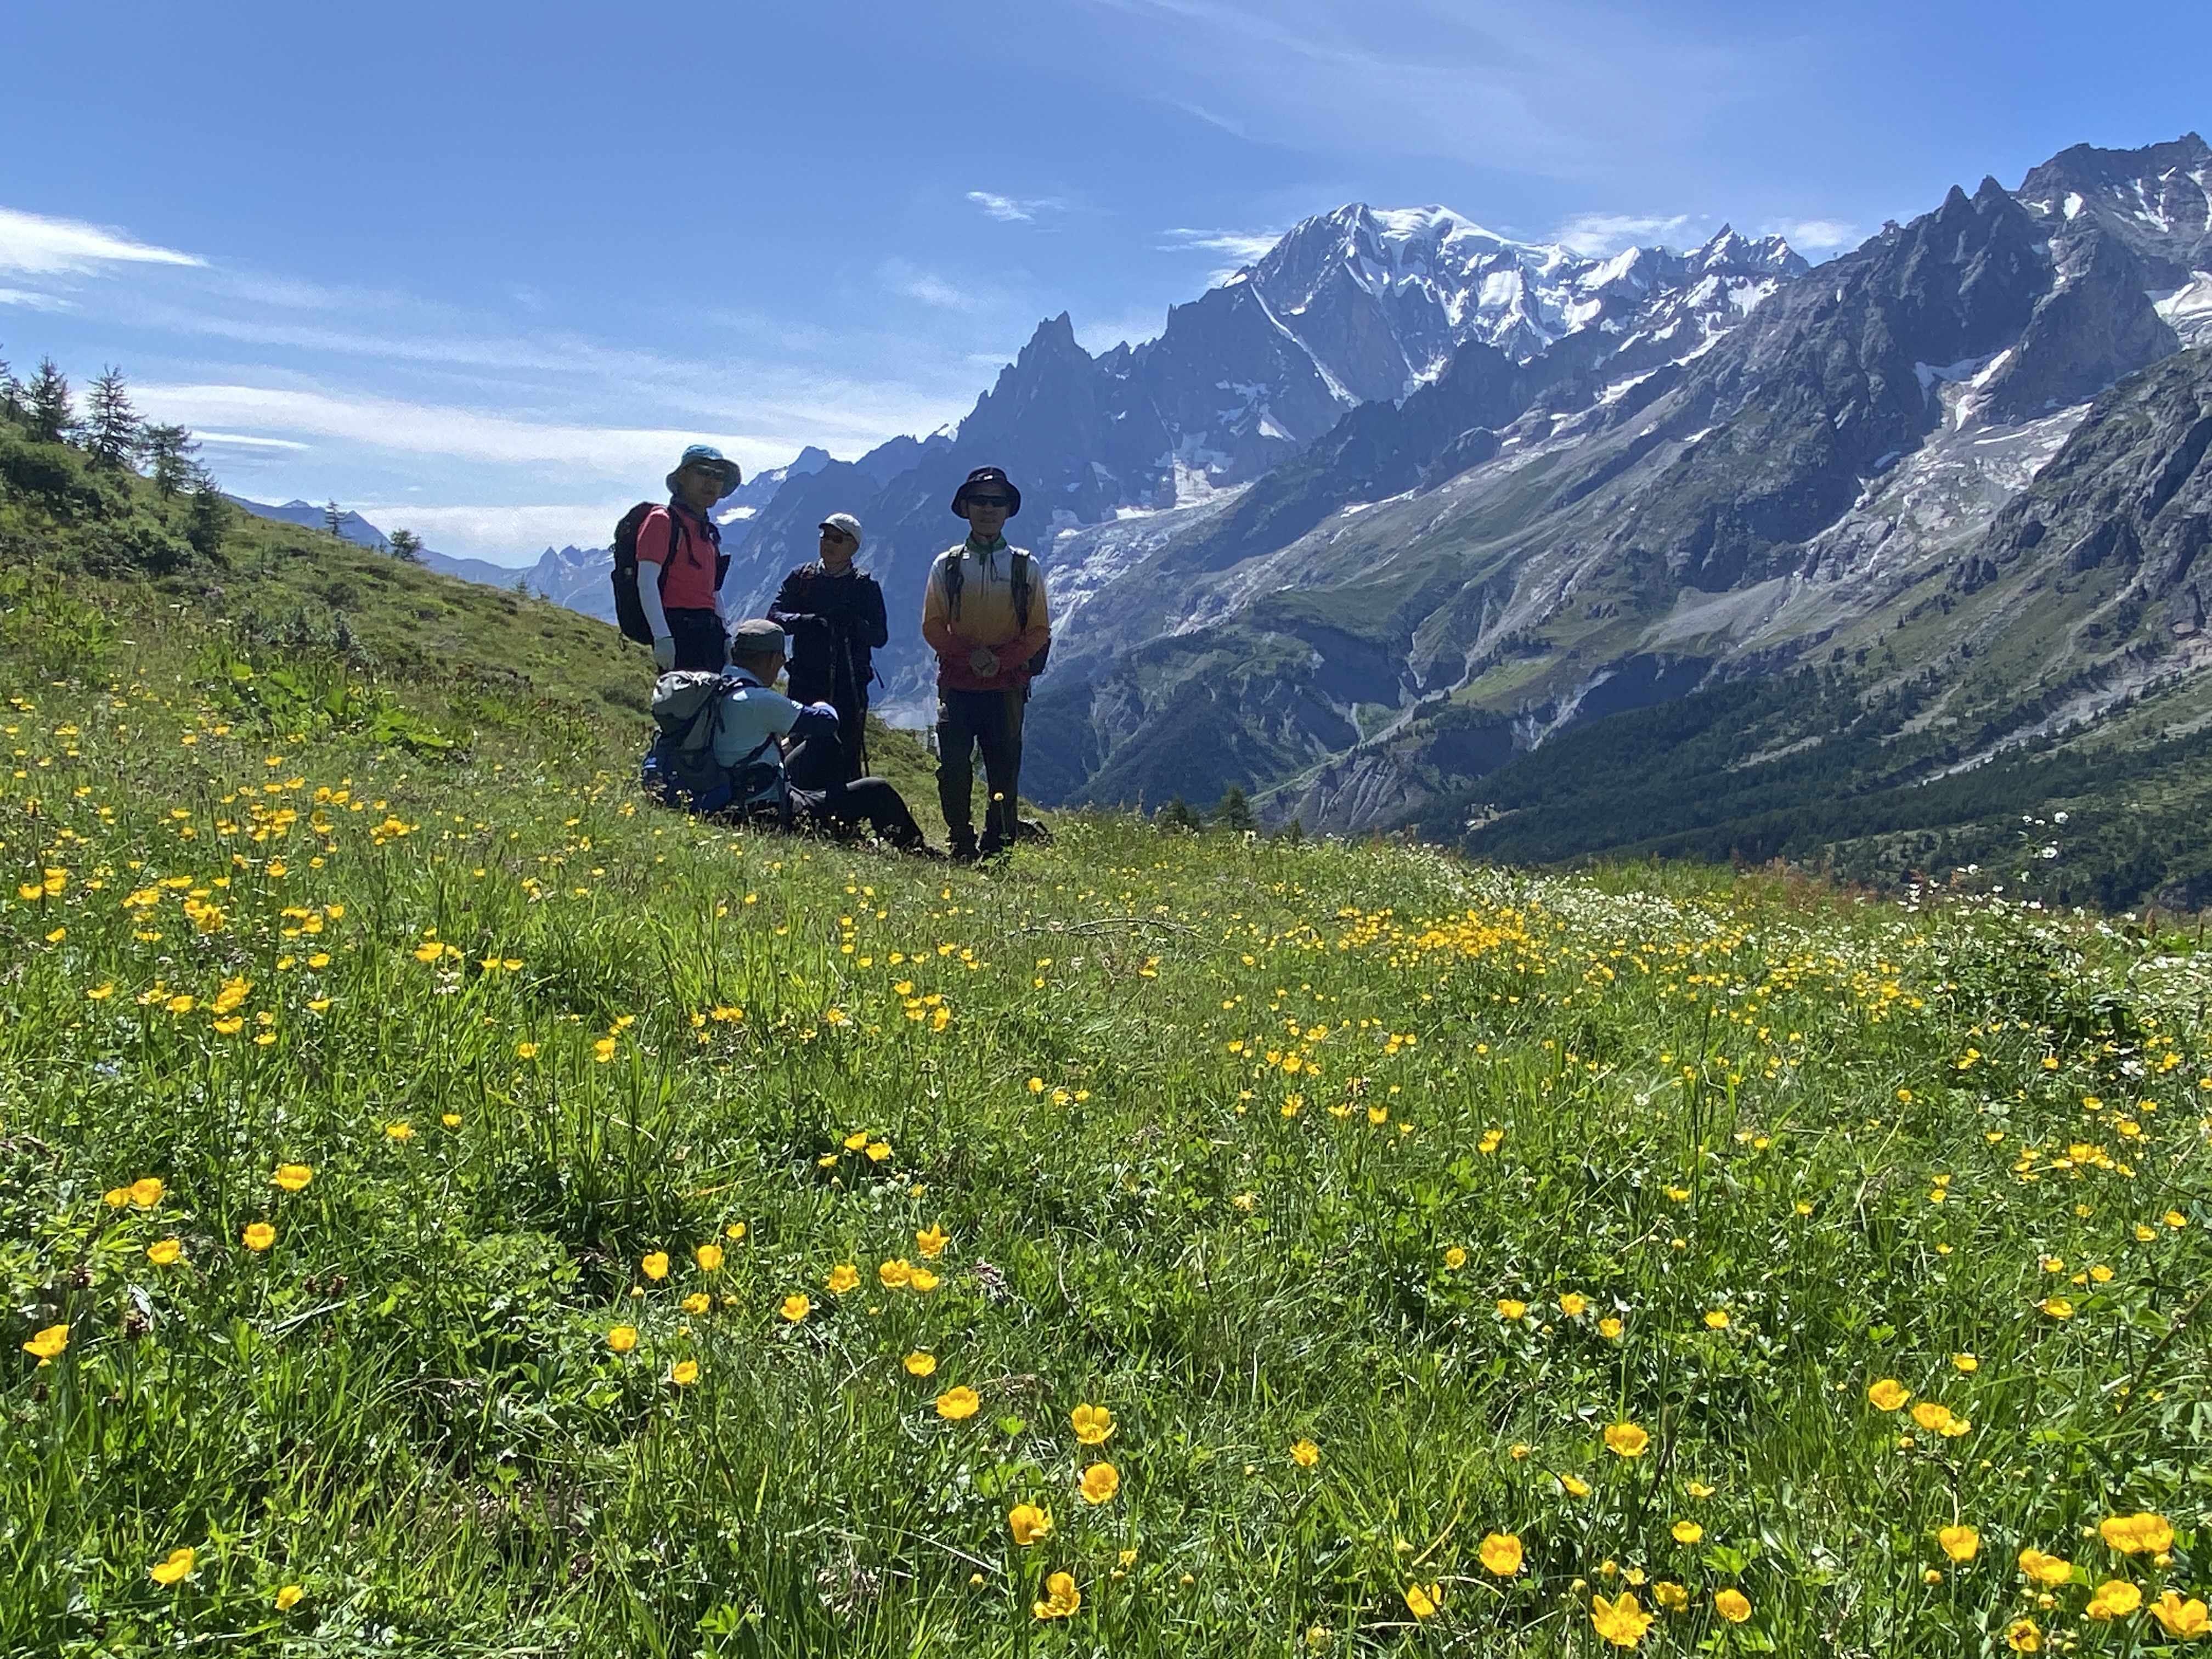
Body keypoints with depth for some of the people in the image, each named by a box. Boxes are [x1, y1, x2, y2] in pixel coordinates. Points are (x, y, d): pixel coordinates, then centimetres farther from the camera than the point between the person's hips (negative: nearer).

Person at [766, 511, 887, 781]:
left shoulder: (866, 586, 6)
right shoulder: (801, 578, 9)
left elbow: (880, 637, -1)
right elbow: (774, 617, -1)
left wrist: (854, 623, -23)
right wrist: (808, 621, -21)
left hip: (849, 687, -1)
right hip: (806, 684, 1)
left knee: (848, 758, -1)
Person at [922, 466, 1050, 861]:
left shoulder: (1026, 568, 6)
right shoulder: (946, 566, 7)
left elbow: (1039, 630, 3)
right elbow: (932, 625, 4)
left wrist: (1002, 660, -13)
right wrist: (970, 654, -13)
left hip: (1007, 687, 0)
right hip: (956, 684, 1)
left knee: (1005, 773, 0)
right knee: (952, 770, -4)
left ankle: (999, 852, 6)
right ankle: (962, 848, 8)